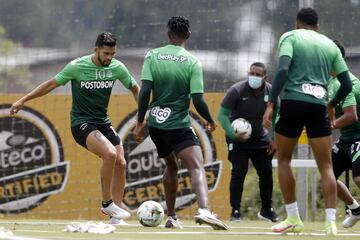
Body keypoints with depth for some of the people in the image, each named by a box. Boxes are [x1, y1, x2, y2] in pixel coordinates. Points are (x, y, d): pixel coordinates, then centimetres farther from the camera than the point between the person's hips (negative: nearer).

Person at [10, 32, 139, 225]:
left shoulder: (117, 67, -4)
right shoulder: (77, 66, -15)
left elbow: (135, 88, 13)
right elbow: (52, 84, -4)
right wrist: (23, 100, -3)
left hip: (103, 122, 5)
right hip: (81, 123, -5)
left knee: (120, 164, -5)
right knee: (110, 154, -28)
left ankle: (115, 216, 6)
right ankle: (107, 203, -12)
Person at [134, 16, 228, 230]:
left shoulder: (152, 56, 1)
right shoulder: (193, 62, -6)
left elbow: (145, 91, -6)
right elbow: (198, 100, -11)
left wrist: (140, 121, 2)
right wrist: (211, 121, 7)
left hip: (156, 124, 5)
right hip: (179, 124, -5)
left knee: (171, 166, 25)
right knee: (197, 166, -16)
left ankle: (171, 218, 27)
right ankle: (204, 210, -43)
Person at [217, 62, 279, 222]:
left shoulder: (271, 92, -8)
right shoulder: (237, 90, -19)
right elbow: (222, 114, -14)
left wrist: (274, 140, -1)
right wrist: (233, 135, -24)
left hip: (261, 138, 4)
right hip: (238, 138, -4)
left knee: (266, 172, 3)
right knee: (238, 172, -13)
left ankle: (266, 210, 20)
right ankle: (235, 211, -4)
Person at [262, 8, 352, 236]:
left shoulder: (290, 37, 6)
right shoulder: (330, 45, 17)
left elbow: (283, 70, -11)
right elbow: (347, 85, 14)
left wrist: (271, 104, -13)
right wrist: (332, 105, 32)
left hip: (293, 101, -2)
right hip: (319, 105, 2)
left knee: (284, 160, 14)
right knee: (326, 166, 5)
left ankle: (293, 218, 12)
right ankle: (331, 222, -7)